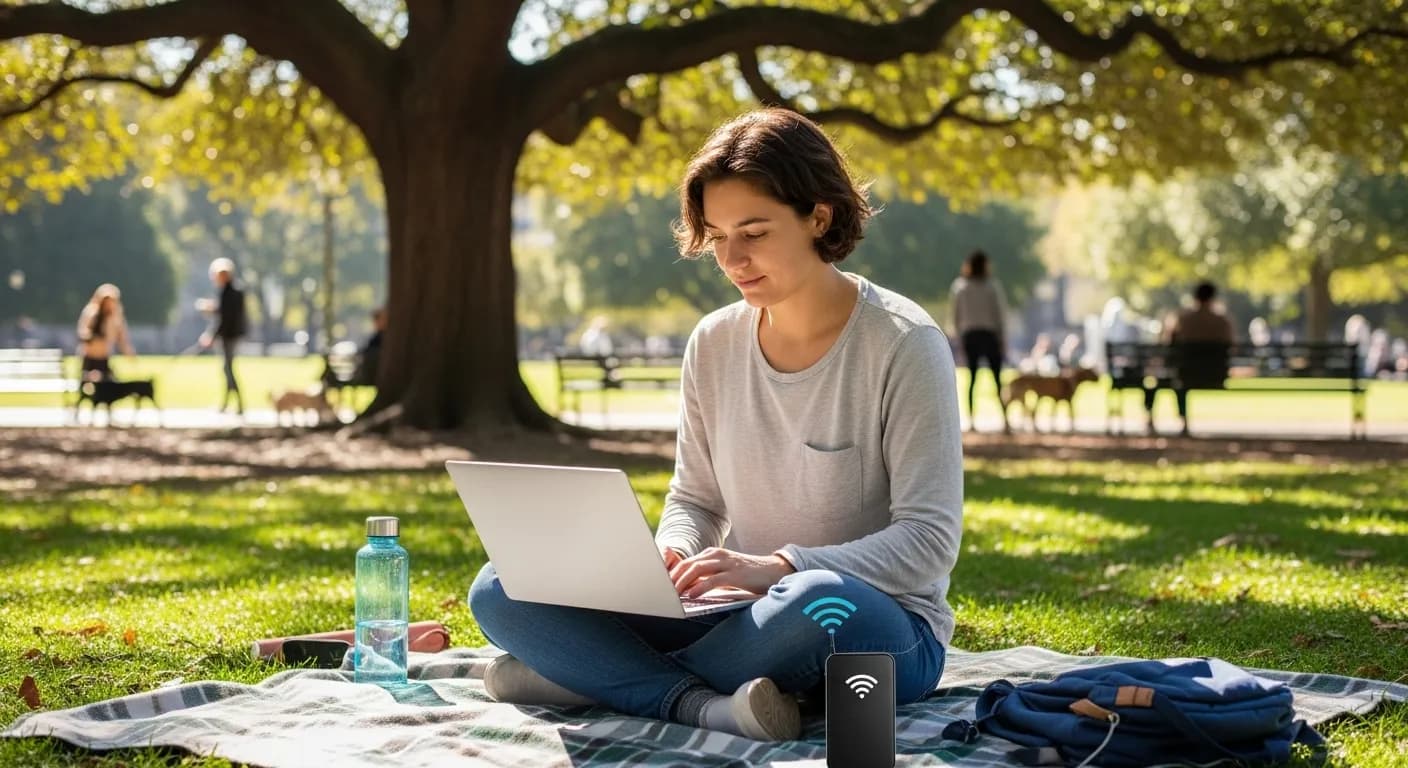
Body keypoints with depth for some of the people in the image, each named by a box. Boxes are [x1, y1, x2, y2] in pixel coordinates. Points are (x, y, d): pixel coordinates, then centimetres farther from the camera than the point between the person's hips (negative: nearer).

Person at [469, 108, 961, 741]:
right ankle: (704, 704, -28)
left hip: (883, 627, -5)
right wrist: (673, 552, -12)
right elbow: (694, 498, 12)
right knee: (501, 589, -9)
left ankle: (592, 675, -19)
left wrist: (780, 567, -28)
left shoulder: (903, 344, -11)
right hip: (743, 614, 5)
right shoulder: (713, 343, 5)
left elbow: (929, 541, -16)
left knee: (817, 601, -43)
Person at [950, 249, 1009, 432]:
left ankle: (971, 420, 0)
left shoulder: (960, 287, 3)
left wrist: (961, 336, 14)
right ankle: (1005, 417, -3)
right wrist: (1003, 341, 1)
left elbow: (956, 316, 6)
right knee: (998, 378, 1)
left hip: (969, 335, 2)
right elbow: (1000, 314, -4)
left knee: (972, 378, 5)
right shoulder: (992, 286, -4)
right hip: (990, 334, -2)